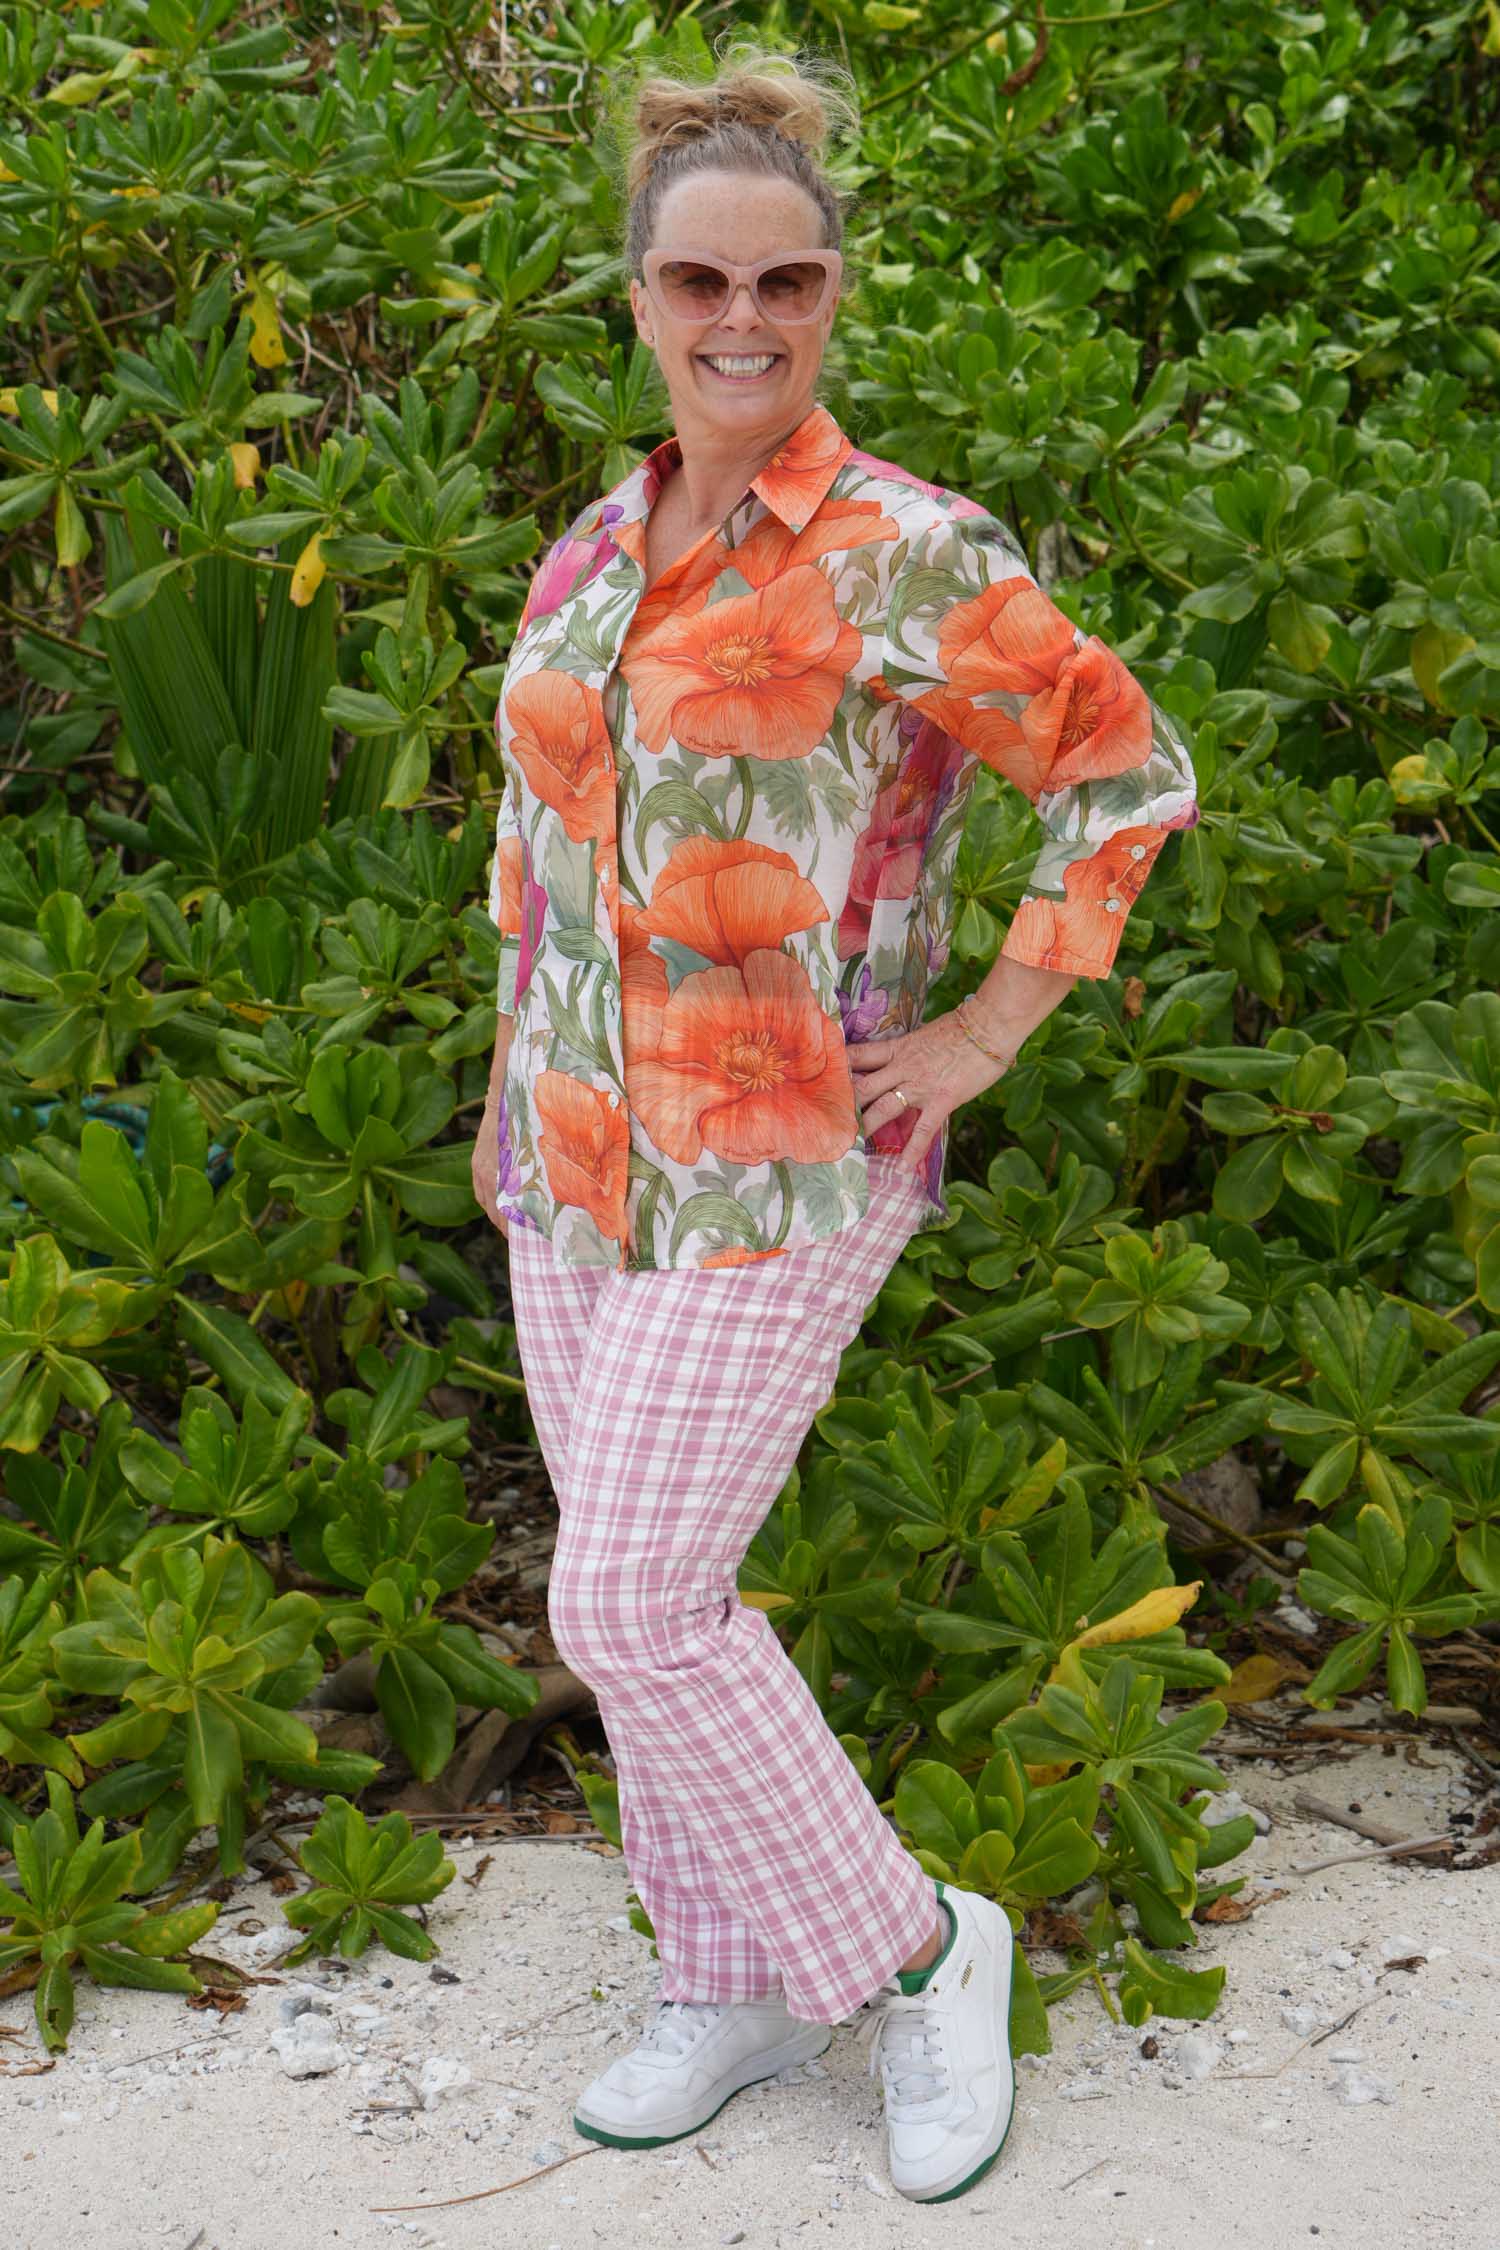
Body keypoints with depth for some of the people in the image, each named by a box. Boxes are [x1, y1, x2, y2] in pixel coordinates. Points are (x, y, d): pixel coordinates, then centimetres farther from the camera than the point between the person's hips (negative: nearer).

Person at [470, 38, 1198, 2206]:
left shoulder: (906, 556, -13)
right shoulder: (589, 556, 8)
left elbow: (1131, 773, -7)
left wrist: (989, 1034, -10)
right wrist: (523, 1078, 16)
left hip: (782, 1161, -7)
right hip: (577, 1156, 7)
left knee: (635, 1605, -8)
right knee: (637, 1592, 12)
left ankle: (911, 1948, 12)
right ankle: (734, 1982, 29)